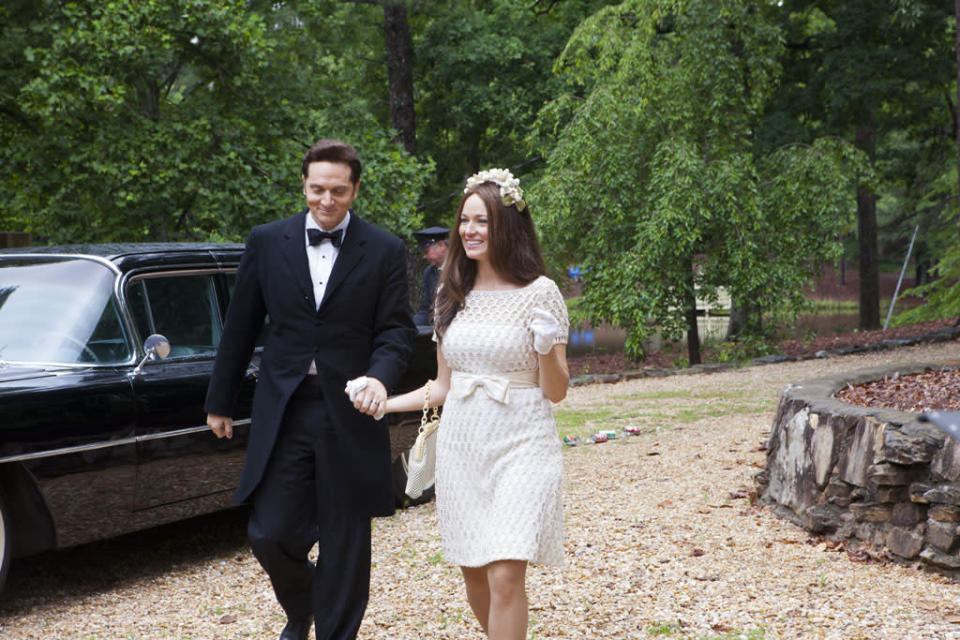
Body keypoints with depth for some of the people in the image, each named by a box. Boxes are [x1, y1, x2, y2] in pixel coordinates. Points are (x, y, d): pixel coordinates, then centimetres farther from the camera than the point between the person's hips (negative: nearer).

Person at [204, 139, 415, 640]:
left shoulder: (385, 251, 1)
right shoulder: (267, 242, 5)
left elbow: (396, 329, -1)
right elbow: (240, 328, 10)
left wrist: (380, 377, -22)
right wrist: (219, 401, 13)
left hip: (349, 413, -1)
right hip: (283, 412, 1)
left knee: (345, 542, 5)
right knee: (270, 534, 0)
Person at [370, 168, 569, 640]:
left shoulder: (540, 293, -5)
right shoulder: (453, 296, 9)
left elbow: (556, 392, -4)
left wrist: (547, 348, -22)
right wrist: (384, 404, 6)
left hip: (520, 446, -5)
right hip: (461, 445, 5)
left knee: (505, 574, -14)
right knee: (473, 572, 9)